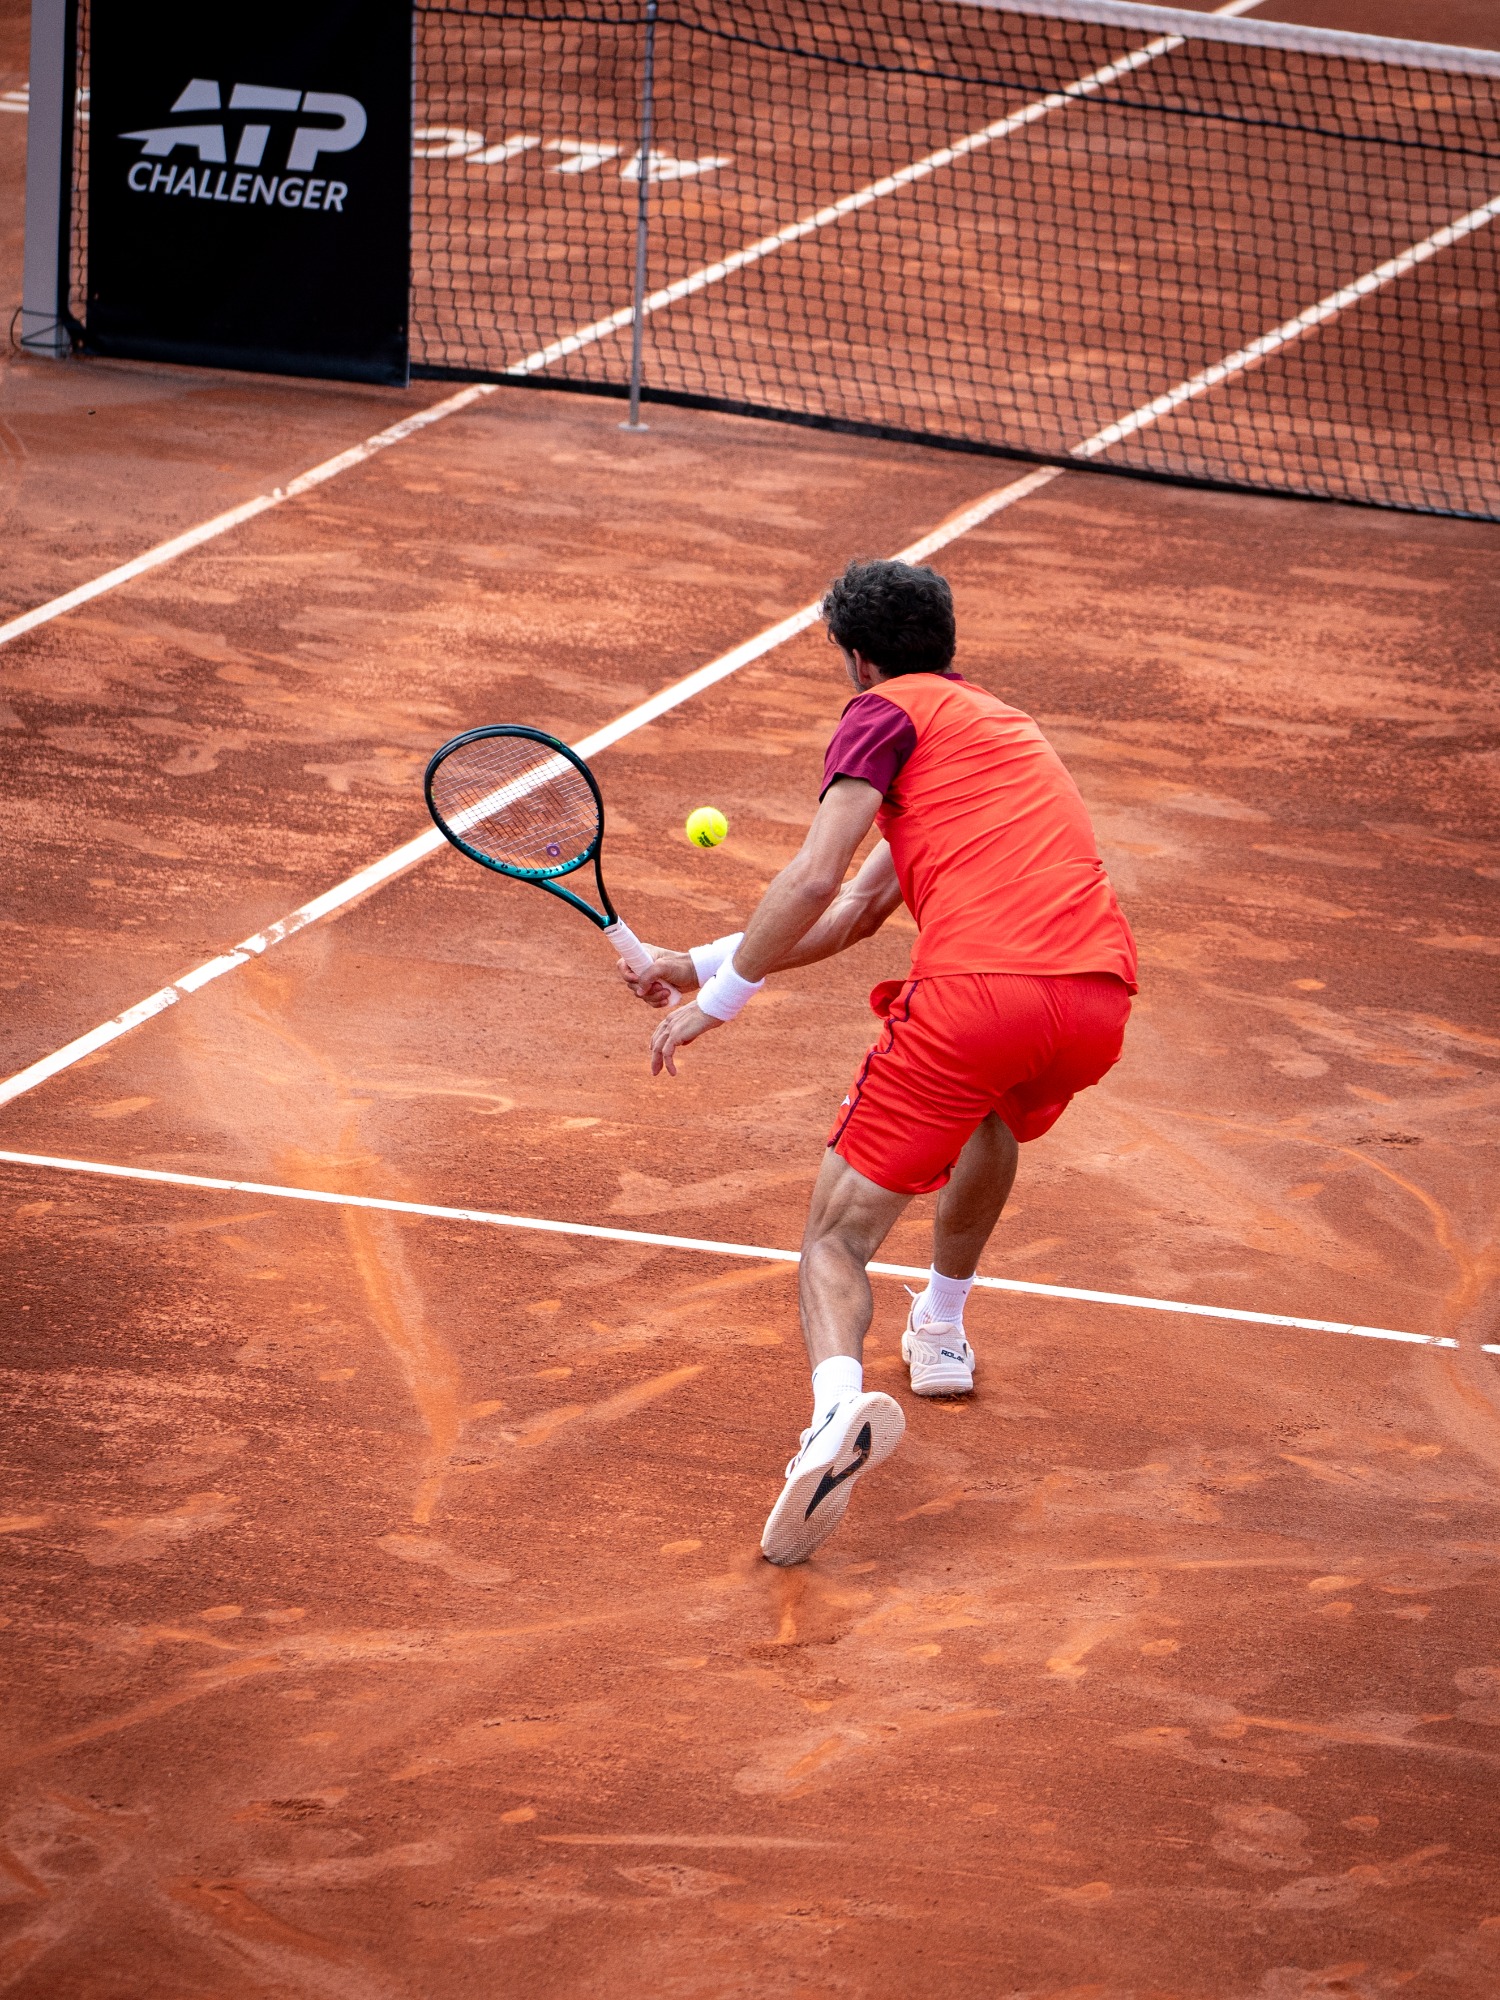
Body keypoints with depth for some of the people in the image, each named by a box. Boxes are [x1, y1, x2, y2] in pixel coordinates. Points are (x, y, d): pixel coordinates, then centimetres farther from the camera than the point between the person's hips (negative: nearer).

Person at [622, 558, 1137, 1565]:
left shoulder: (887, 712, 11)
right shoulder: (1002, 723, 35)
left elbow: (814, 883, -4)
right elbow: (851, 917, 32)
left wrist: (717, 999, 6)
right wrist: (703, 960, 33)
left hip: (974, 988, -7)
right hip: (1099, 998, 7)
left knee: (839, 1237, -1)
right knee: (999, 1109, 43)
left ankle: (840, 1401, -31)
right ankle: (942, 1328, 47)